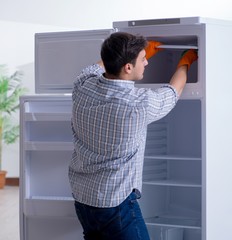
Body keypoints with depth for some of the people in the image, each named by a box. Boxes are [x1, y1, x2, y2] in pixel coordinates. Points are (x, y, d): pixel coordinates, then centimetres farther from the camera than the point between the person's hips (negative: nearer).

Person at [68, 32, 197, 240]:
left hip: (82, 199, 7)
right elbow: (174, 90, 2)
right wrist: (186, 61, 22)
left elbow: (98, 67, 19)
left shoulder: (83, 87, -7)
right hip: (117, 205, -7)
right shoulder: (140, 104, -21)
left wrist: (140, 53, 28)